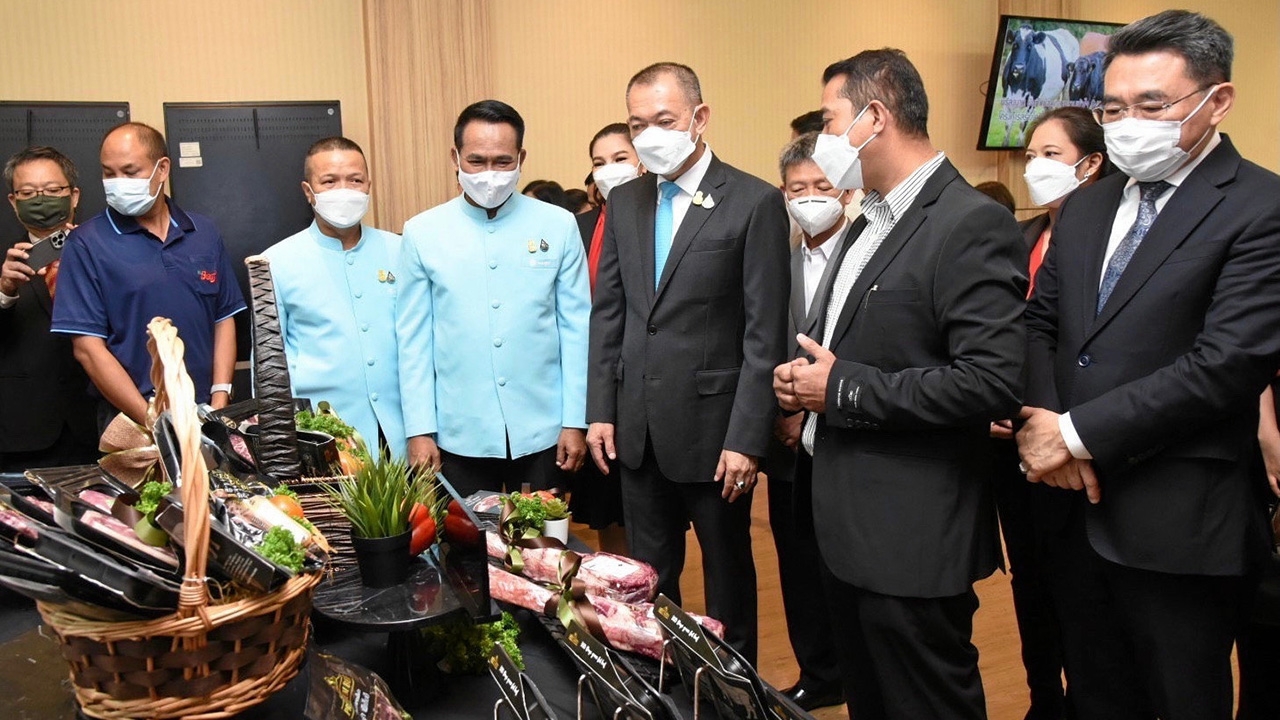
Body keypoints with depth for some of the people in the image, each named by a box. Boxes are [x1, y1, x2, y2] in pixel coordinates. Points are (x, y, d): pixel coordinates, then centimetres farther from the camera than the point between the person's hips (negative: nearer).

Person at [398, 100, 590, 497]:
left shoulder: (558, 225, 0)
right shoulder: (422, 233, 0)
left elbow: (575, 327, 2)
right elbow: (414, 339, 2)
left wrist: (575, 421, -1)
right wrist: (419, 430, -1)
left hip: (542, 432, 0)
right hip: (459, 436, 0)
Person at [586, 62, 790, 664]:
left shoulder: (755, 203, -9)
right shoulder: (624, 202, 8)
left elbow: (765, 335, -12)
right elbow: (607, 314, 10)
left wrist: (746, 438, -15)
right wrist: (600, 410, 5)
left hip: (712, 427, -4)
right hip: (637, 429, 5)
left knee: (728, 573, 14)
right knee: (648, 576, 16)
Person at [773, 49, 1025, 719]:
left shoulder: (972, 223, -17)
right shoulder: (870, 222, 13)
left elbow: (992, 382, -25)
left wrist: (843, 389, -20)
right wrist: (808, 379, 1)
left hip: (912, 539, -9)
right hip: (847, 522, 9)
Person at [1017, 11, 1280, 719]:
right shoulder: (1085, 208, 11)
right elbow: (1040, 324, 10)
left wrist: (1078, 431, -17)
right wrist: (1043, 424, -9)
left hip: (1178, 527, -6)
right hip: (1076, 508, 6)